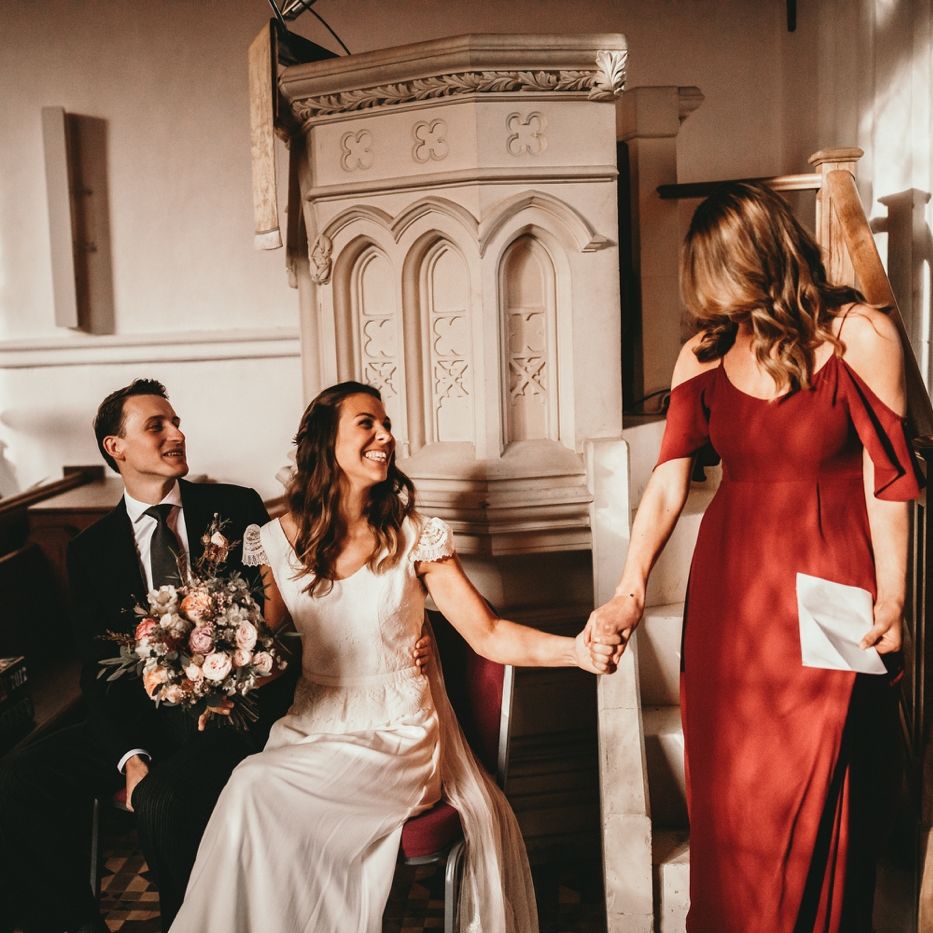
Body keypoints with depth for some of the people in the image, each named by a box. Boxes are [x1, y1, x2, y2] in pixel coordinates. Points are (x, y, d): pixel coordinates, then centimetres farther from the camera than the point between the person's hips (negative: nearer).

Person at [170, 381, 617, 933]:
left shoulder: (417, 539, -5)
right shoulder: (281, 543, 2)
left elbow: (488, 634, -8)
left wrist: (575, 649, -24)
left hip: (397, 736, -3)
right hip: (312, 727, 3)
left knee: (257, 788, -24)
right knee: (250, 785, -26)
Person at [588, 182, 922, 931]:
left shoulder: (860, 335, -8)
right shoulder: (705, 354, 2)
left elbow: (887, 479, -6)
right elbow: (668, 483, -6)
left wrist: (891, 598, -8)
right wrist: (631, 591, -16)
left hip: (826, 588, -4)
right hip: (730, 590, 4)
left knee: (816, 797, 6)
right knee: (729, 793, 14)